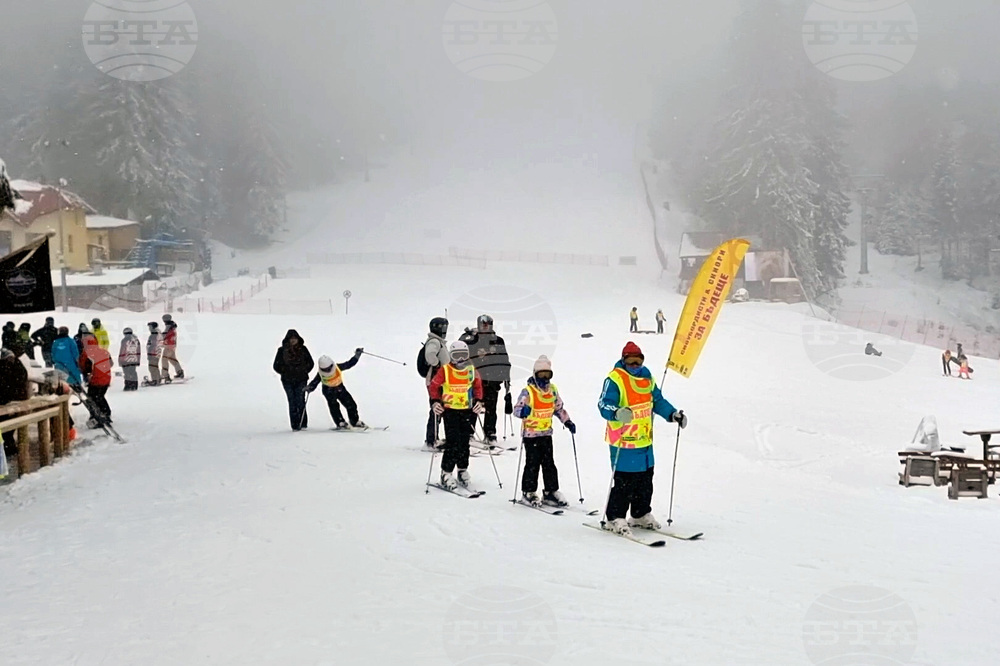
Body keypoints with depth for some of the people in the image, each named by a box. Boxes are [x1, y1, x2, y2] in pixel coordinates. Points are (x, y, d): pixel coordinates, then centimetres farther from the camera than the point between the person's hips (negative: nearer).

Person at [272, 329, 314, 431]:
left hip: (301, 380, 0)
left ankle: (303, 423, 0)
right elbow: (276, 365, 8)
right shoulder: (282, 350, 2)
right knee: (292, 402, -2)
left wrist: (304, 372, 4)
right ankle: (295, 425, -1)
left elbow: (310, 363, 13)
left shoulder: (303, 349, 4)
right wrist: (285, 373, 2)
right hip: (287, 381, 0)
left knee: (300, 401, -6)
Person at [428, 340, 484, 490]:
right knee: (452, 442, -9)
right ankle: (446, 473, -2)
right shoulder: (444, 370, -5)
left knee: (464, 442, 9)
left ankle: (463, 470, 21)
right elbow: (433, 386, 0)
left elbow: (478, 386, 15)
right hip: (450, 410, -3)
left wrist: (478, 401, 2)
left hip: (468, 411, 4)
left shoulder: (472, 370, 4)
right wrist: (435, 402, -11)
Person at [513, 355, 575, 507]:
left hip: (546, 433, 5)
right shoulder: (527, 391, -12)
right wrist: (523, 411, -39)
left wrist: (567, 422, 12)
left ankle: (551, 492, 16)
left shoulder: (553, 390, 7)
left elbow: (559, 408, 19)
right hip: (531, 434, -5)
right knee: (532, 464, -2)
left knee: (549, 463, 8)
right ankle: (528, 492, 11)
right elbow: (517, 409, -17)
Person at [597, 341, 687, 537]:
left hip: (645, 442, 8)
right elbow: (604, 404, -22)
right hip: (623, 443, -8)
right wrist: (617, 413, -42)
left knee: (645, 480, 15)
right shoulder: (615, 379, -13)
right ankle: (614, 518, 5)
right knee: (624, 483, -7)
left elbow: (658, 400, 23)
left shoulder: (647, 379, 12)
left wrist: (673, 414, 11)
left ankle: (641, 515, 30)